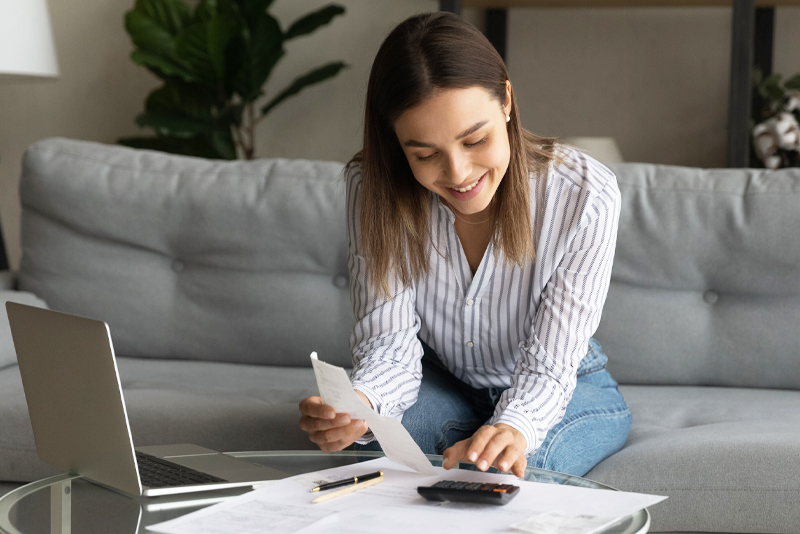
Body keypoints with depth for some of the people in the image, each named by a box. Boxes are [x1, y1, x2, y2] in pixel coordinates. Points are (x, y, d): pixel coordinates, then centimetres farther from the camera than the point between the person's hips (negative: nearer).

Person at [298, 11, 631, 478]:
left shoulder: (585, 196, -27)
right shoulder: (374, 189, -20)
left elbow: (546, 365, -26)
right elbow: (389, 342, -23)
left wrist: (515, 428, -50)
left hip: (568, 388, -1)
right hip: (441, 382, 1)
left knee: (511, 466, -34)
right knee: (370, 434, -32)